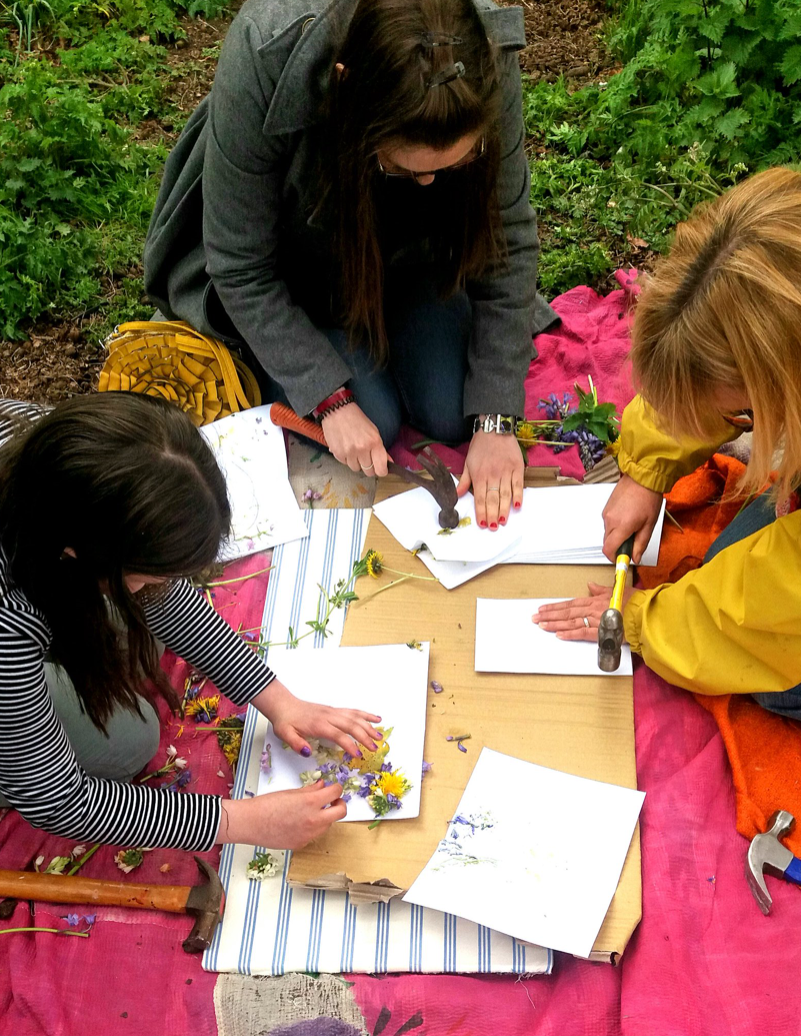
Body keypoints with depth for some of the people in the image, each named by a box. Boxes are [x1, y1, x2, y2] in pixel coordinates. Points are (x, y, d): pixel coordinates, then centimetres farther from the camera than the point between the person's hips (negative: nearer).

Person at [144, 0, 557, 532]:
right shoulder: (260, 64, -38)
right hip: (293, 260, -2)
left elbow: (508, 239, -21)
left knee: (452, 415, -9)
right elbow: (241, 269, -25)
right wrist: (331, 400, -27)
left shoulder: (489, 63, -31)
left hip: (409, 249, 3)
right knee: (374, 425, -15)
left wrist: (494, 421, -23)